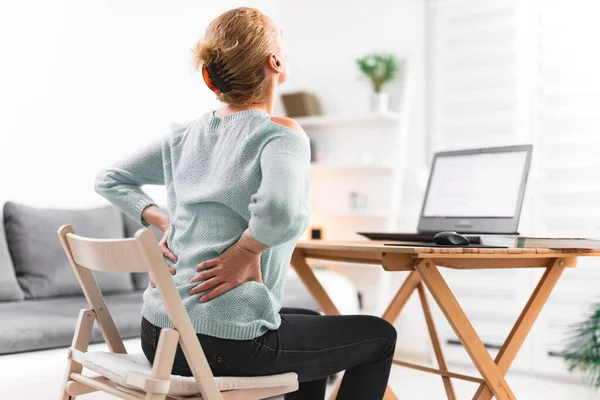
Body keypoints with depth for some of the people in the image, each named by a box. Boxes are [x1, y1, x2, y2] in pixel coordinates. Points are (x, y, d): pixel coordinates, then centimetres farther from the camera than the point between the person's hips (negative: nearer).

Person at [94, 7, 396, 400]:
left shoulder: (185, 135, 7)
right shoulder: (281, 134, -14)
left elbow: (110, 180, 18)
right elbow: (283, 212, -35)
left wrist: (165, 223, 7)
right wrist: (245, 252, -17)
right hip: (227, 343, -7)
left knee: (314, 326, 32)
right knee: (379, 337, 14)